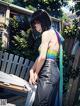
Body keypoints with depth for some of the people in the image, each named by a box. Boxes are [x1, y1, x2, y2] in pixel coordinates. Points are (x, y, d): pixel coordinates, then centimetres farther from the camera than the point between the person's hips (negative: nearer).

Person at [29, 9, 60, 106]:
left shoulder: (46, 33, -8)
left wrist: (36, 73, -3)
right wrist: (32, 70, 12)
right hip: (53, 72, 10)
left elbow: (42, 57, -17)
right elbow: (40, 56, 19)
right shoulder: (52, 33, 21)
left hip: (48, 72, -10)